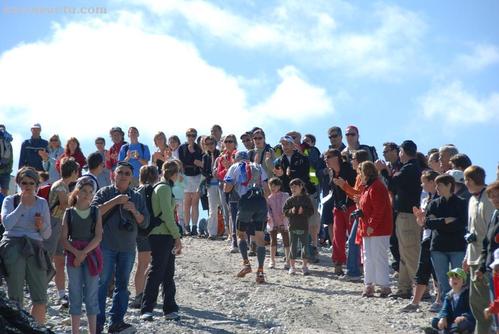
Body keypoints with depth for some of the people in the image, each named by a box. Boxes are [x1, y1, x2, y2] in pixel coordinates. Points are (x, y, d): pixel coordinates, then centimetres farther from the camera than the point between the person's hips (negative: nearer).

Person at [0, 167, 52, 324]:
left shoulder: (42, 203, 14)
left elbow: (47, 235, 16)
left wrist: (42, 226, -6)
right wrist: (22, 205, -11)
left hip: (34, 249, 3)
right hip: (13, 247, -2)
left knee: (40, 300, -3)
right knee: (15, 299, -3)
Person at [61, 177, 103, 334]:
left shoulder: (95, 212, 5)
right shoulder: (69, 213, 5)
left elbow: (98, 237, -3)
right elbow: (64, 238, 0)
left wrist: (84, 253, -13)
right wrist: (76, 252, -14)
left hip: (92, 254, 0)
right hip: (73, 255, 0)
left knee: (91, 294, 1)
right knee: (75, 293, 3)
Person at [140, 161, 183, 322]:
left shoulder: (162, 187, 18)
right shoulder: (164, 188, -12)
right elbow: (167, 215, -18)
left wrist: (175, 238, 18)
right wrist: (177, 236, -15)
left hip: (165, 236, 10)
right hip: (161, 235, -10)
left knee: (168, 273, 11)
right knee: (156, 272, -9)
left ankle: (170, 309, 14)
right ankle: (146, 310, -8)